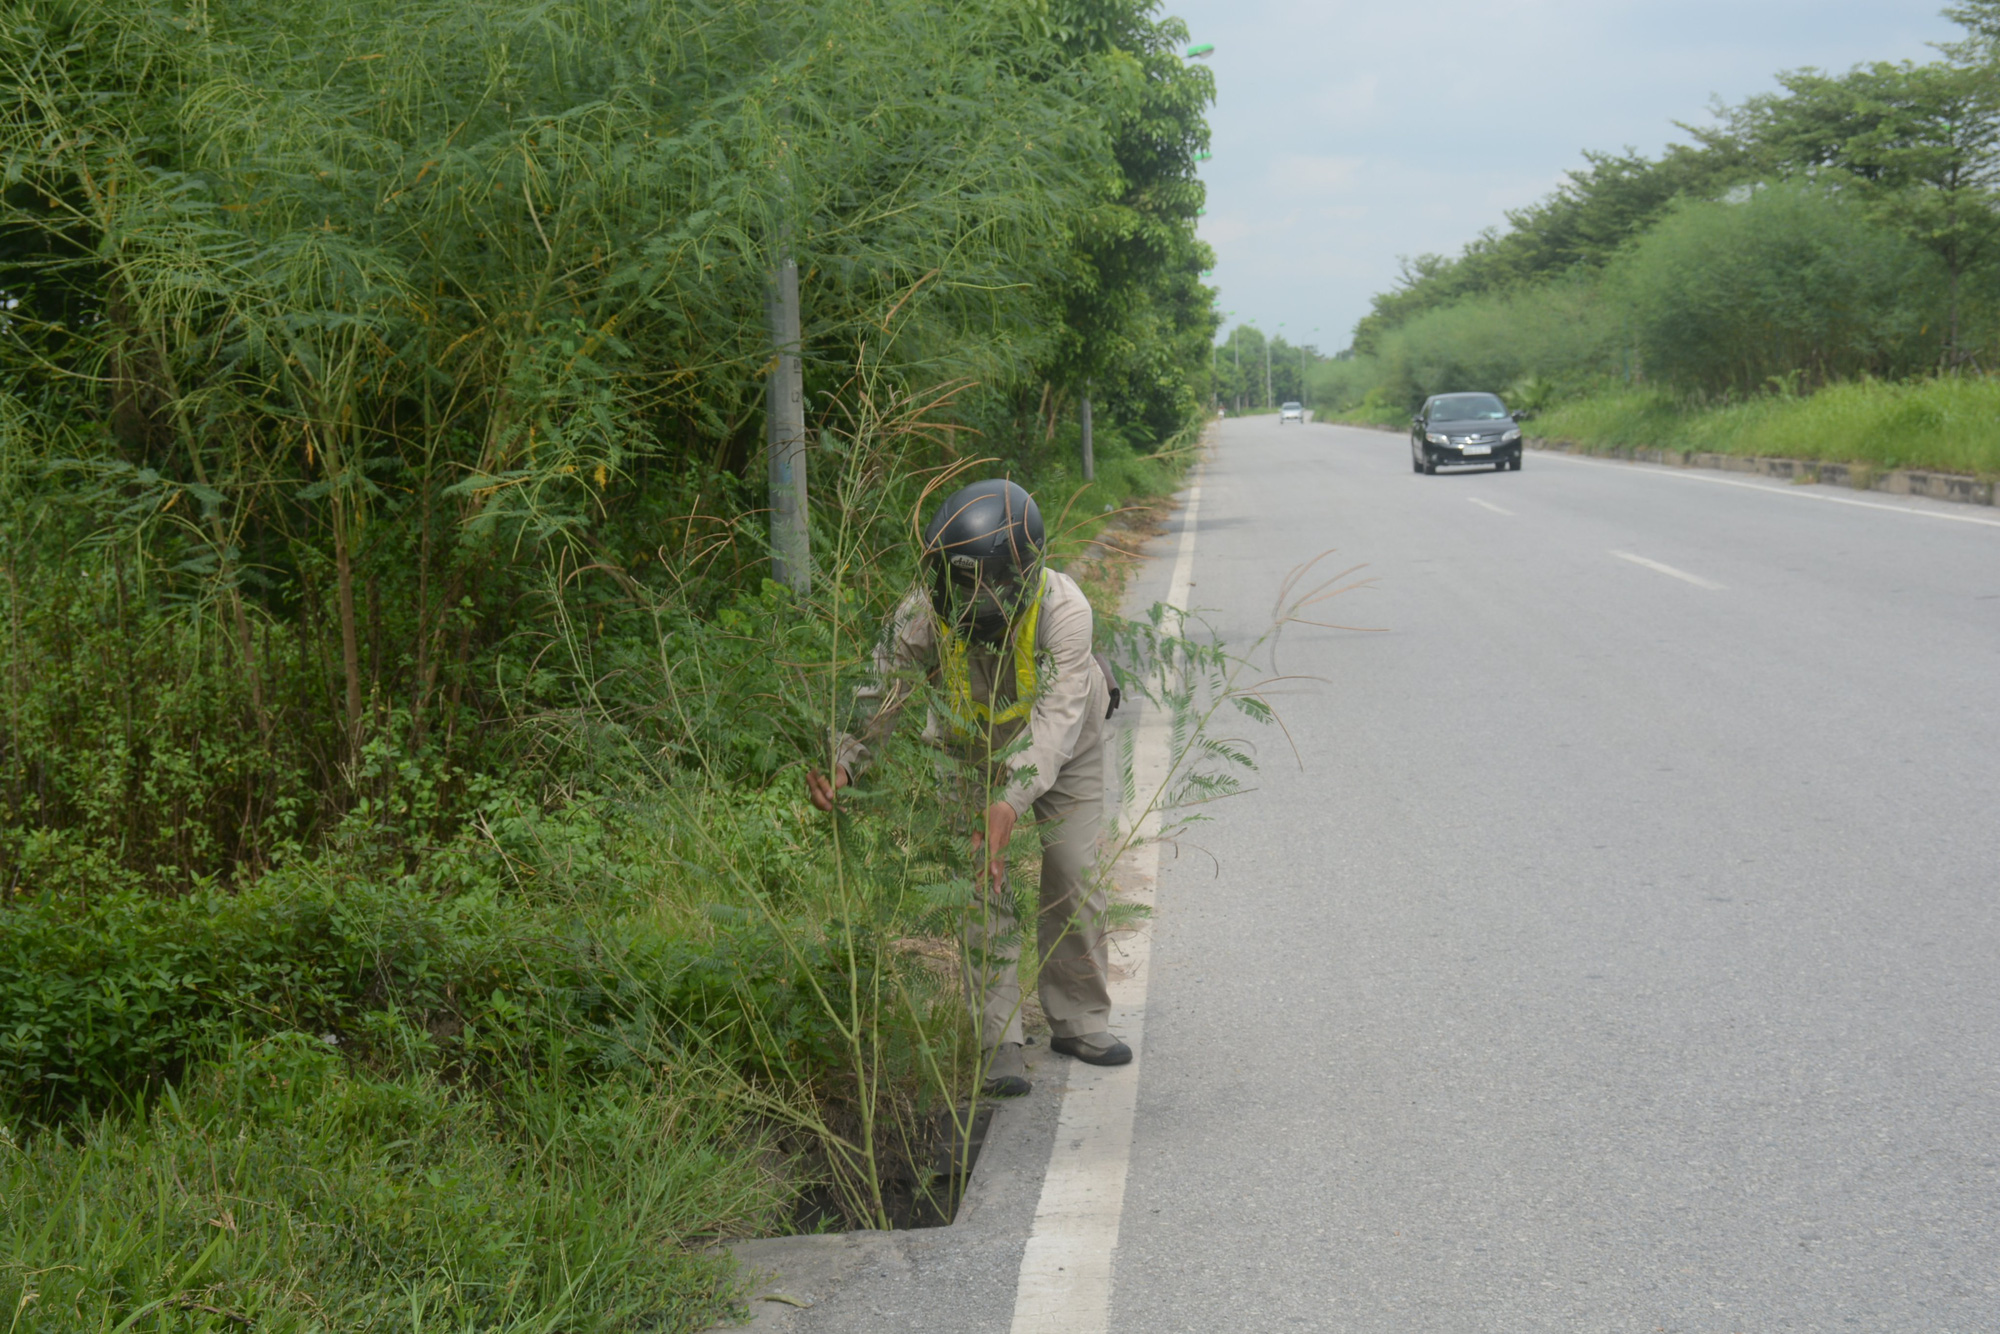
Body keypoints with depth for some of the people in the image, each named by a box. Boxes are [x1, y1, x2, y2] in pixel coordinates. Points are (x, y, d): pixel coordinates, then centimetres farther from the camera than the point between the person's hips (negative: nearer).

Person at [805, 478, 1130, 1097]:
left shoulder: (1063, 610, -39)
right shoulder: (923, 613, -32)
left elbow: (1058, 719, -46)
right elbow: (879, 695, -29)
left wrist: (1013, 802, -59)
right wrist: (840, 766, -48)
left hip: (1063, 745, -1)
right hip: (972, 750, 1)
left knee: (1074, 874, 1)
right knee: (984, 885, -7)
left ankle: (1079, 1018, 19)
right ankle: (999, 1041, -2)